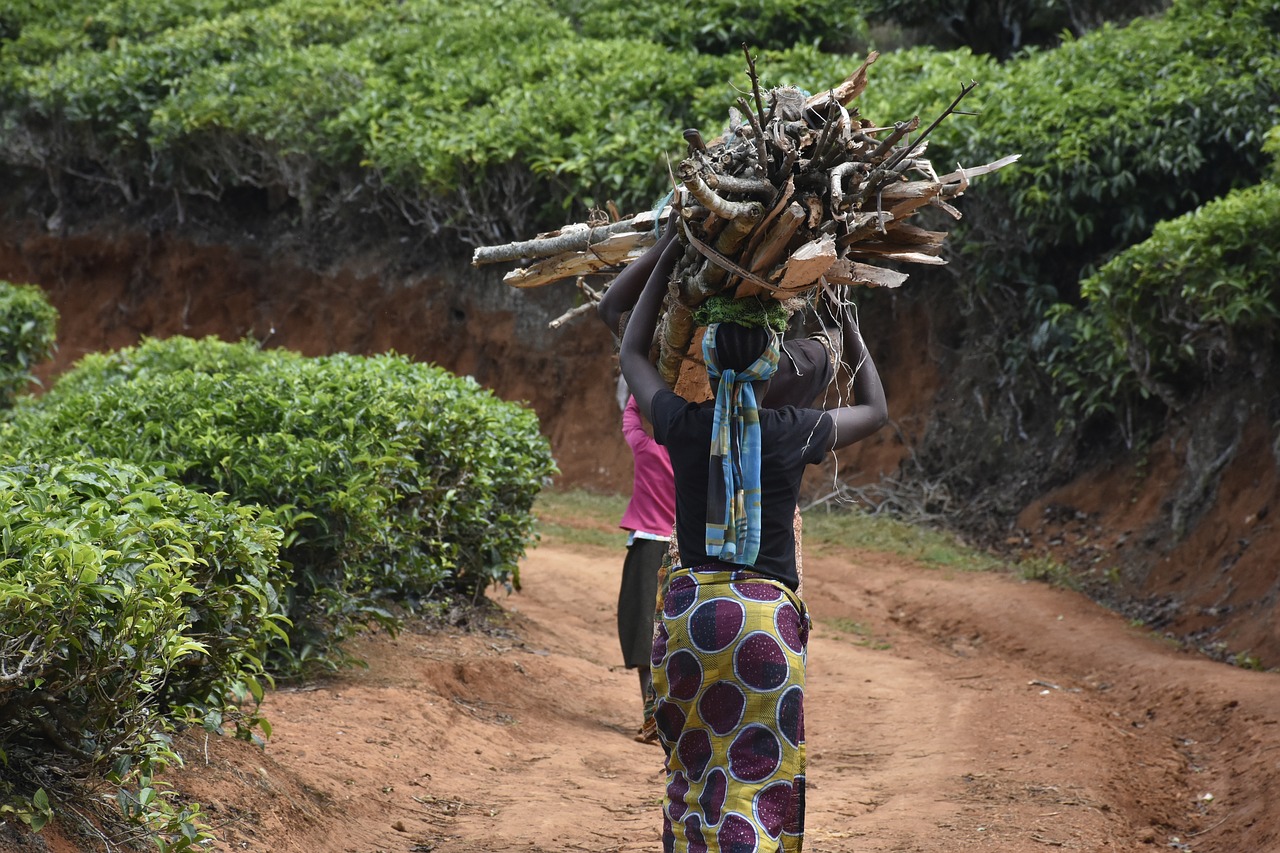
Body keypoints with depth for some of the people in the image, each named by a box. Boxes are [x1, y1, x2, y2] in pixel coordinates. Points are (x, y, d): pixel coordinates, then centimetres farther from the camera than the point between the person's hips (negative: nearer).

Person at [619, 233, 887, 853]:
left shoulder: (684, 425, 2)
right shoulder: (793, 432, -1)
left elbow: (631, 352, 22)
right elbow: (875, 411, 20)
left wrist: (668, 260, 27)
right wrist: (846, 323, 29)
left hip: (689, 609, 2)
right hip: (768, 615, -2)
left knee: (690, 767, 15)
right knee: (757, 780, -4)